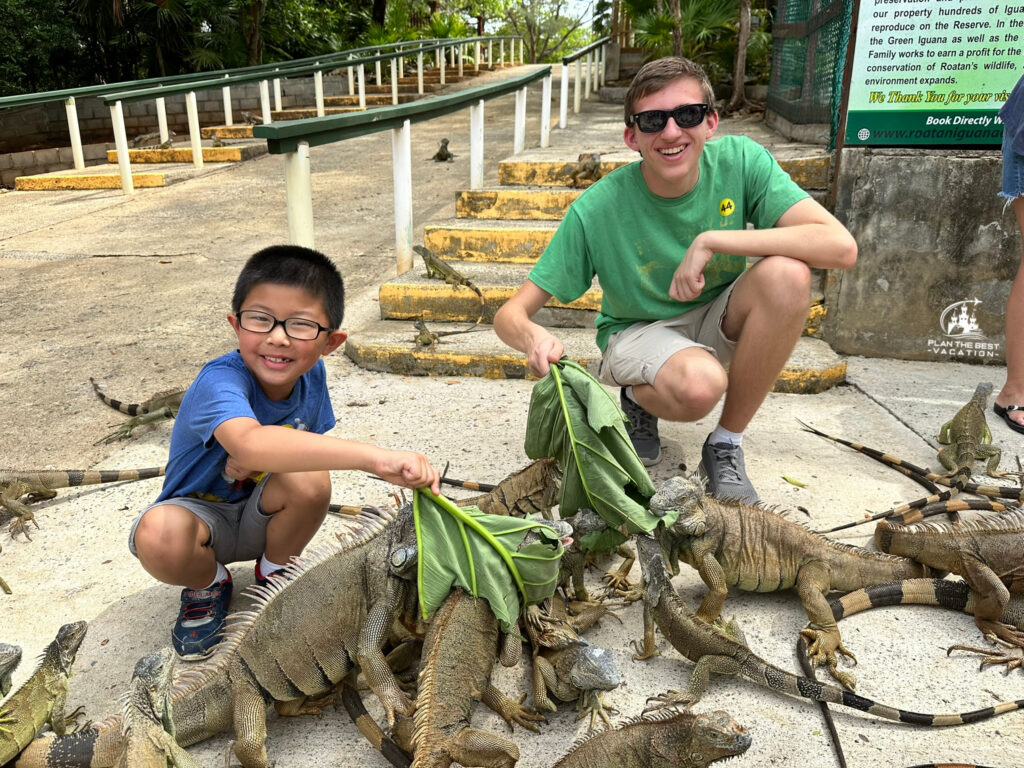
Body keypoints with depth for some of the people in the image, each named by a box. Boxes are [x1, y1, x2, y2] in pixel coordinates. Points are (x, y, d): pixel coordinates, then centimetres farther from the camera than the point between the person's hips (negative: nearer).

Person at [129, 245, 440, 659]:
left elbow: (310, 443, -1)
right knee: (160, 536, -37)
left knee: (309, 478, -29)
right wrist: (375, 457, -67)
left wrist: (263, 458, -27)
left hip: (261, 517, 4)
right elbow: (248, 443, -56)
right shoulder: (221, 380, -34)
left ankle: (275, 572, 3)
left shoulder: (311, 375, -14)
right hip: (201, 513, -3)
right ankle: (209, 585, 2)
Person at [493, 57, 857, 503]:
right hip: (638, 332, -3)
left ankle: (725, 447, -11)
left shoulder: (740, 161, -18)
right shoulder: (597, 210, -22)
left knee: (787, 273, -29)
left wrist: (711, 240, -33)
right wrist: (533, 337, -45)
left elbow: (841, 247, -28)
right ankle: (640, 400, 3)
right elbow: (510, 313, -19)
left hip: (717, 320, 3)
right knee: (699, 383, -37)